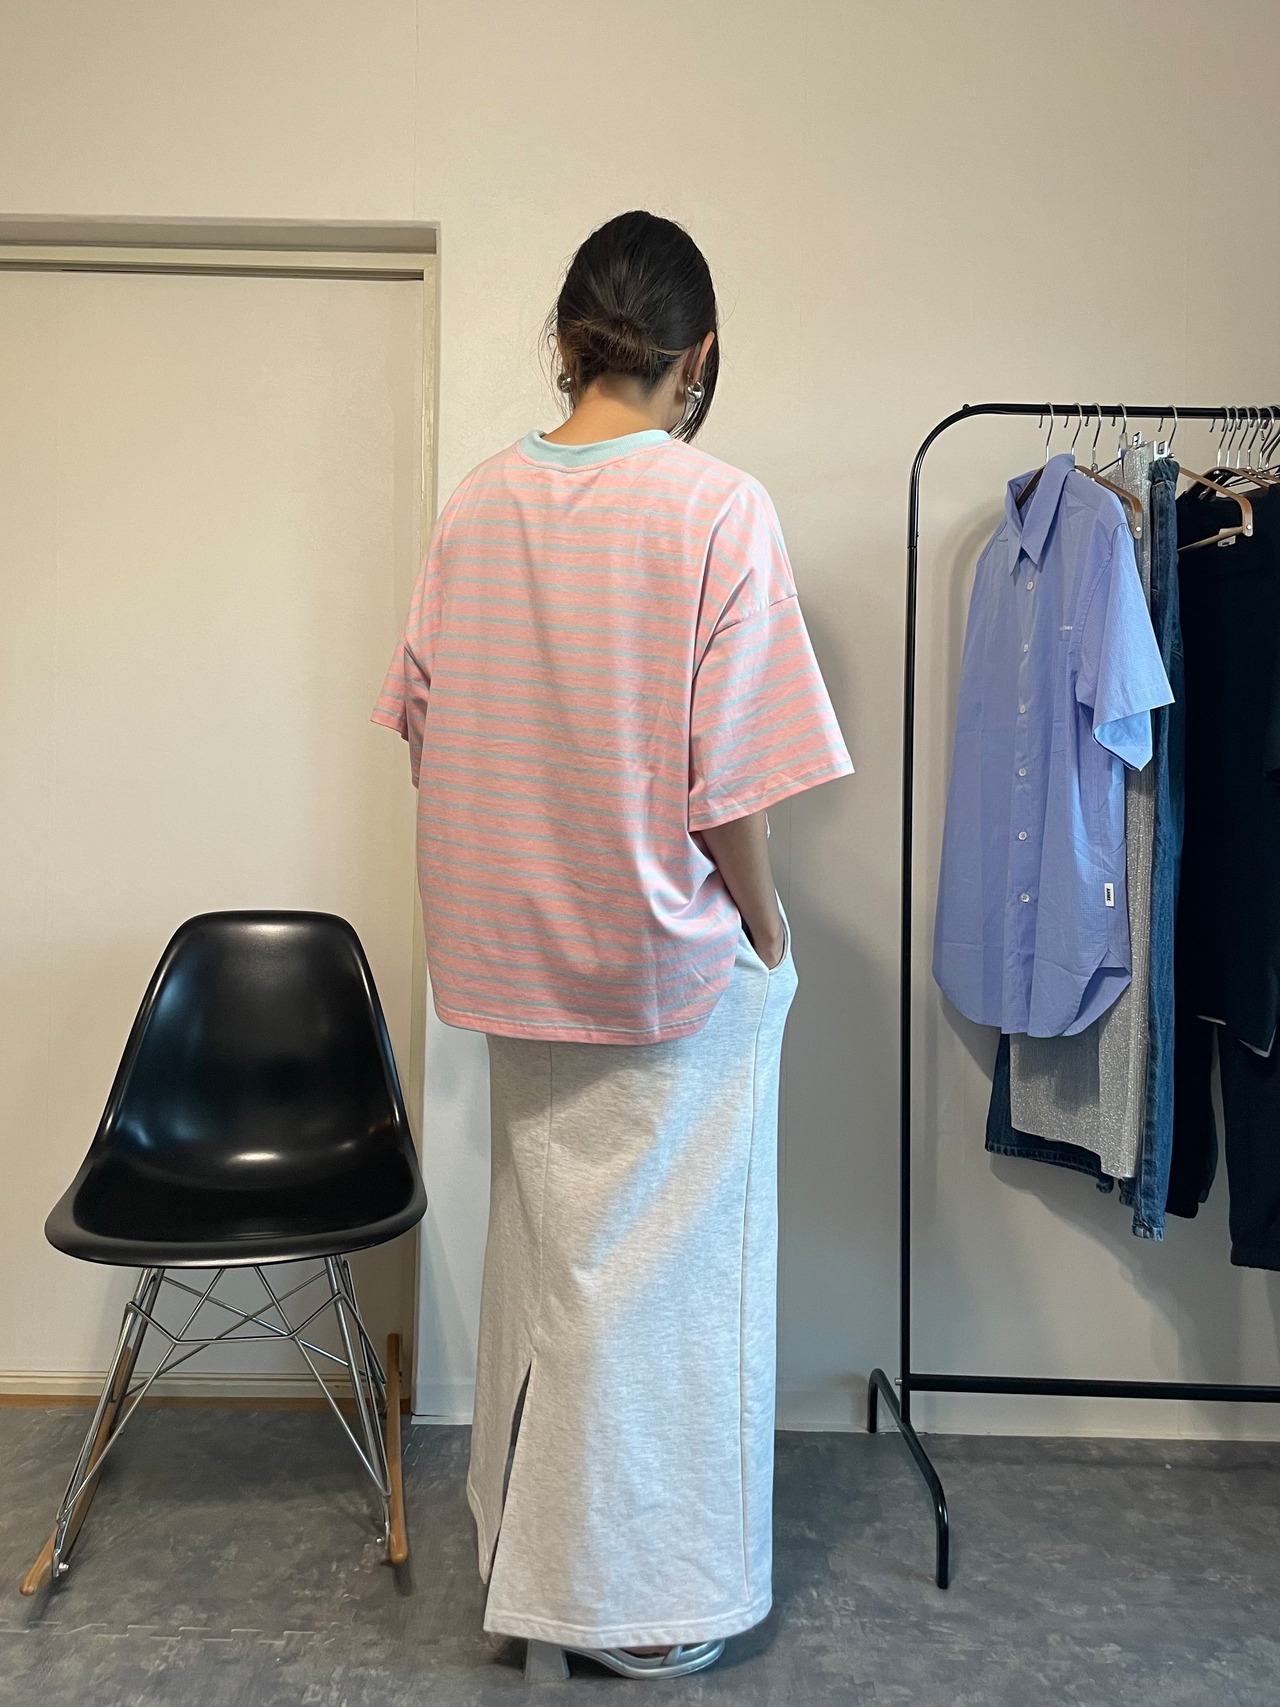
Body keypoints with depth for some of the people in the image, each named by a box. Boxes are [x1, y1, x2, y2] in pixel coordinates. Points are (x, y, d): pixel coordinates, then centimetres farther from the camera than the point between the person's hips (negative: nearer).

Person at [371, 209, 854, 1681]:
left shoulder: (474, 504, 1)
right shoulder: (717, 507, -14)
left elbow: (425, 731, 5)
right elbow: (733, 781, -17)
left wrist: (506, 905, 15)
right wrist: (771, 937, -2)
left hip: (515, 953, 6)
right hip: (674, 960, -5)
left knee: (540, 1244, 20)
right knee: (661, 1269, 10)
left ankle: (523, 1539, 39)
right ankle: (634, 1598, 29)